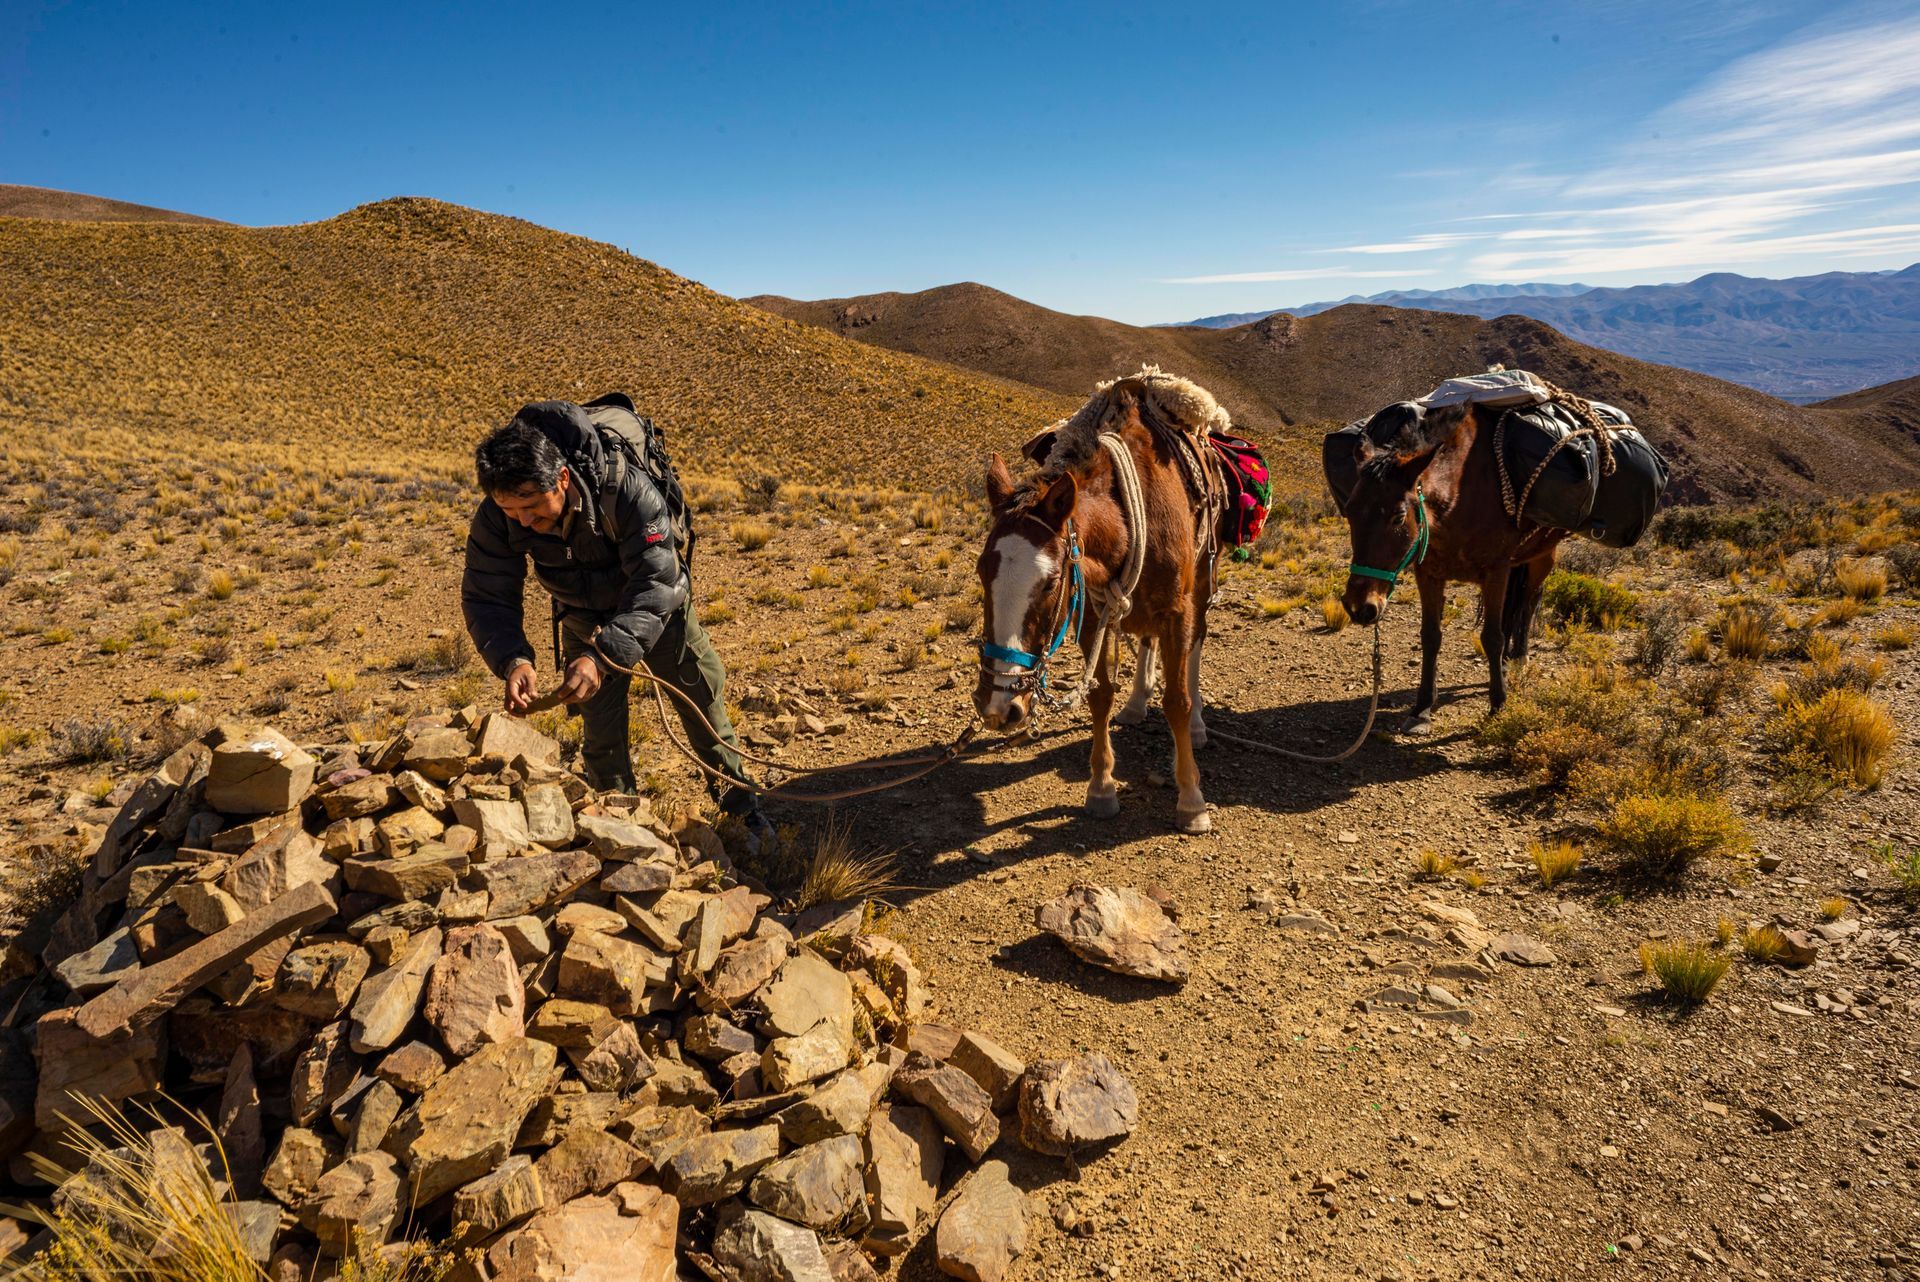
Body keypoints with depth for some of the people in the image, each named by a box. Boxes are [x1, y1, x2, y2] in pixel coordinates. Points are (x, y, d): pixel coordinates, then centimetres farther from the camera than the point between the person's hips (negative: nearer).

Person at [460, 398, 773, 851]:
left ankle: (741, 807, 28)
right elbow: (486, 598, -22)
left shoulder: (625, 487, -40)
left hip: (658, 609, -2)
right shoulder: (496, 516, -26)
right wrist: (512, 659, -43)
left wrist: (602, 654, -54)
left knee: (703, 701, 8)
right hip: (584, 620, 3)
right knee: (601, 730, 5)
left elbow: (656, 584, -42)